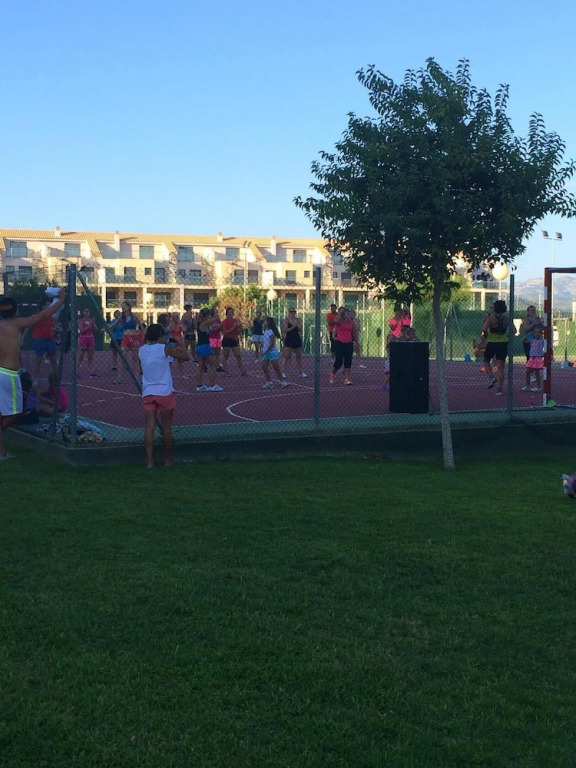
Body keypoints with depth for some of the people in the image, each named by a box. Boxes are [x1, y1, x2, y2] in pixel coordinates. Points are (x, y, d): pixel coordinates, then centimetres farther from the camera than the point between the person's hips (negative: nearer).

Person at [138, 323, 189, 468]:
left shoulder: (142, 350, 5)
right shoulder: (164, 348, -9)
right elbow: (185, 357, -8)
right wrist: (181, 344, 11)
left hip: (148, 392, 4)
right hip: (164, 392, -4)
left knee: (149, 426, 1)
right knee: (166, 427, 8)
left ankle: (149, 461, -4)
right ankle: (168, 459, 19)